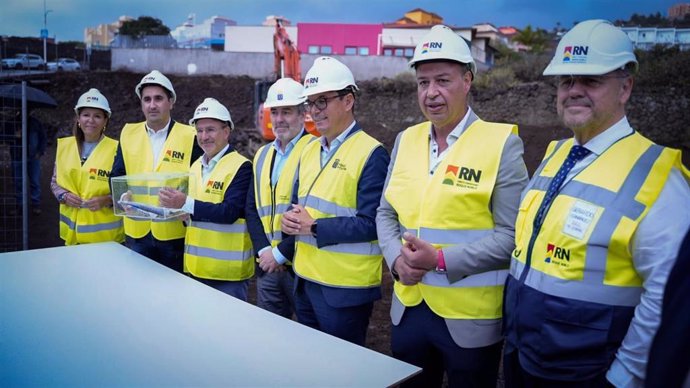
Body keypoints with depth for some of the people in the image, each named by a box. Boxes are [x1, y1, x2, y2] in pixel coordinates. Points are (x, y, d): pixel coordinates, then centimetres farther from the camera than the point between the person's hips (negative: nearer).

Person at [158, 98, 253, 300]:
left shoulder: (241, 167, -12)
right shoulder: (196, 166, 12)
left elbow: (230, 212, -22)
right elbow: (190, 211, 17)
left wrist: (186, 204, -28)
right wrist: (174, 205, -4)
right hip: (195, 267, 8)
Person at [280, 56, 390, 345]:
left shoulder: (371, 154, -14)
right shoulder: (309, 150, 10)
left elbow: (372, 223, -19)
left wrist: (314, 227, -20)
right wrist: (290, 220, -5)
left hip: (345, 289, -8)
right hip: (305, 281, 8)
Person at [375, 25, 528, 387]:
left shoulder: (502, 143, -10)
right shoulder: (406, 140, 6)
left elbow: (511, 235, -14)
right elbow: (386, 213, 10)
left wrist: (441, 259, -21)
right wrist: (396, 258, -9)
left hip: (470, 318, -4)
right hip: (408, 308, 5)